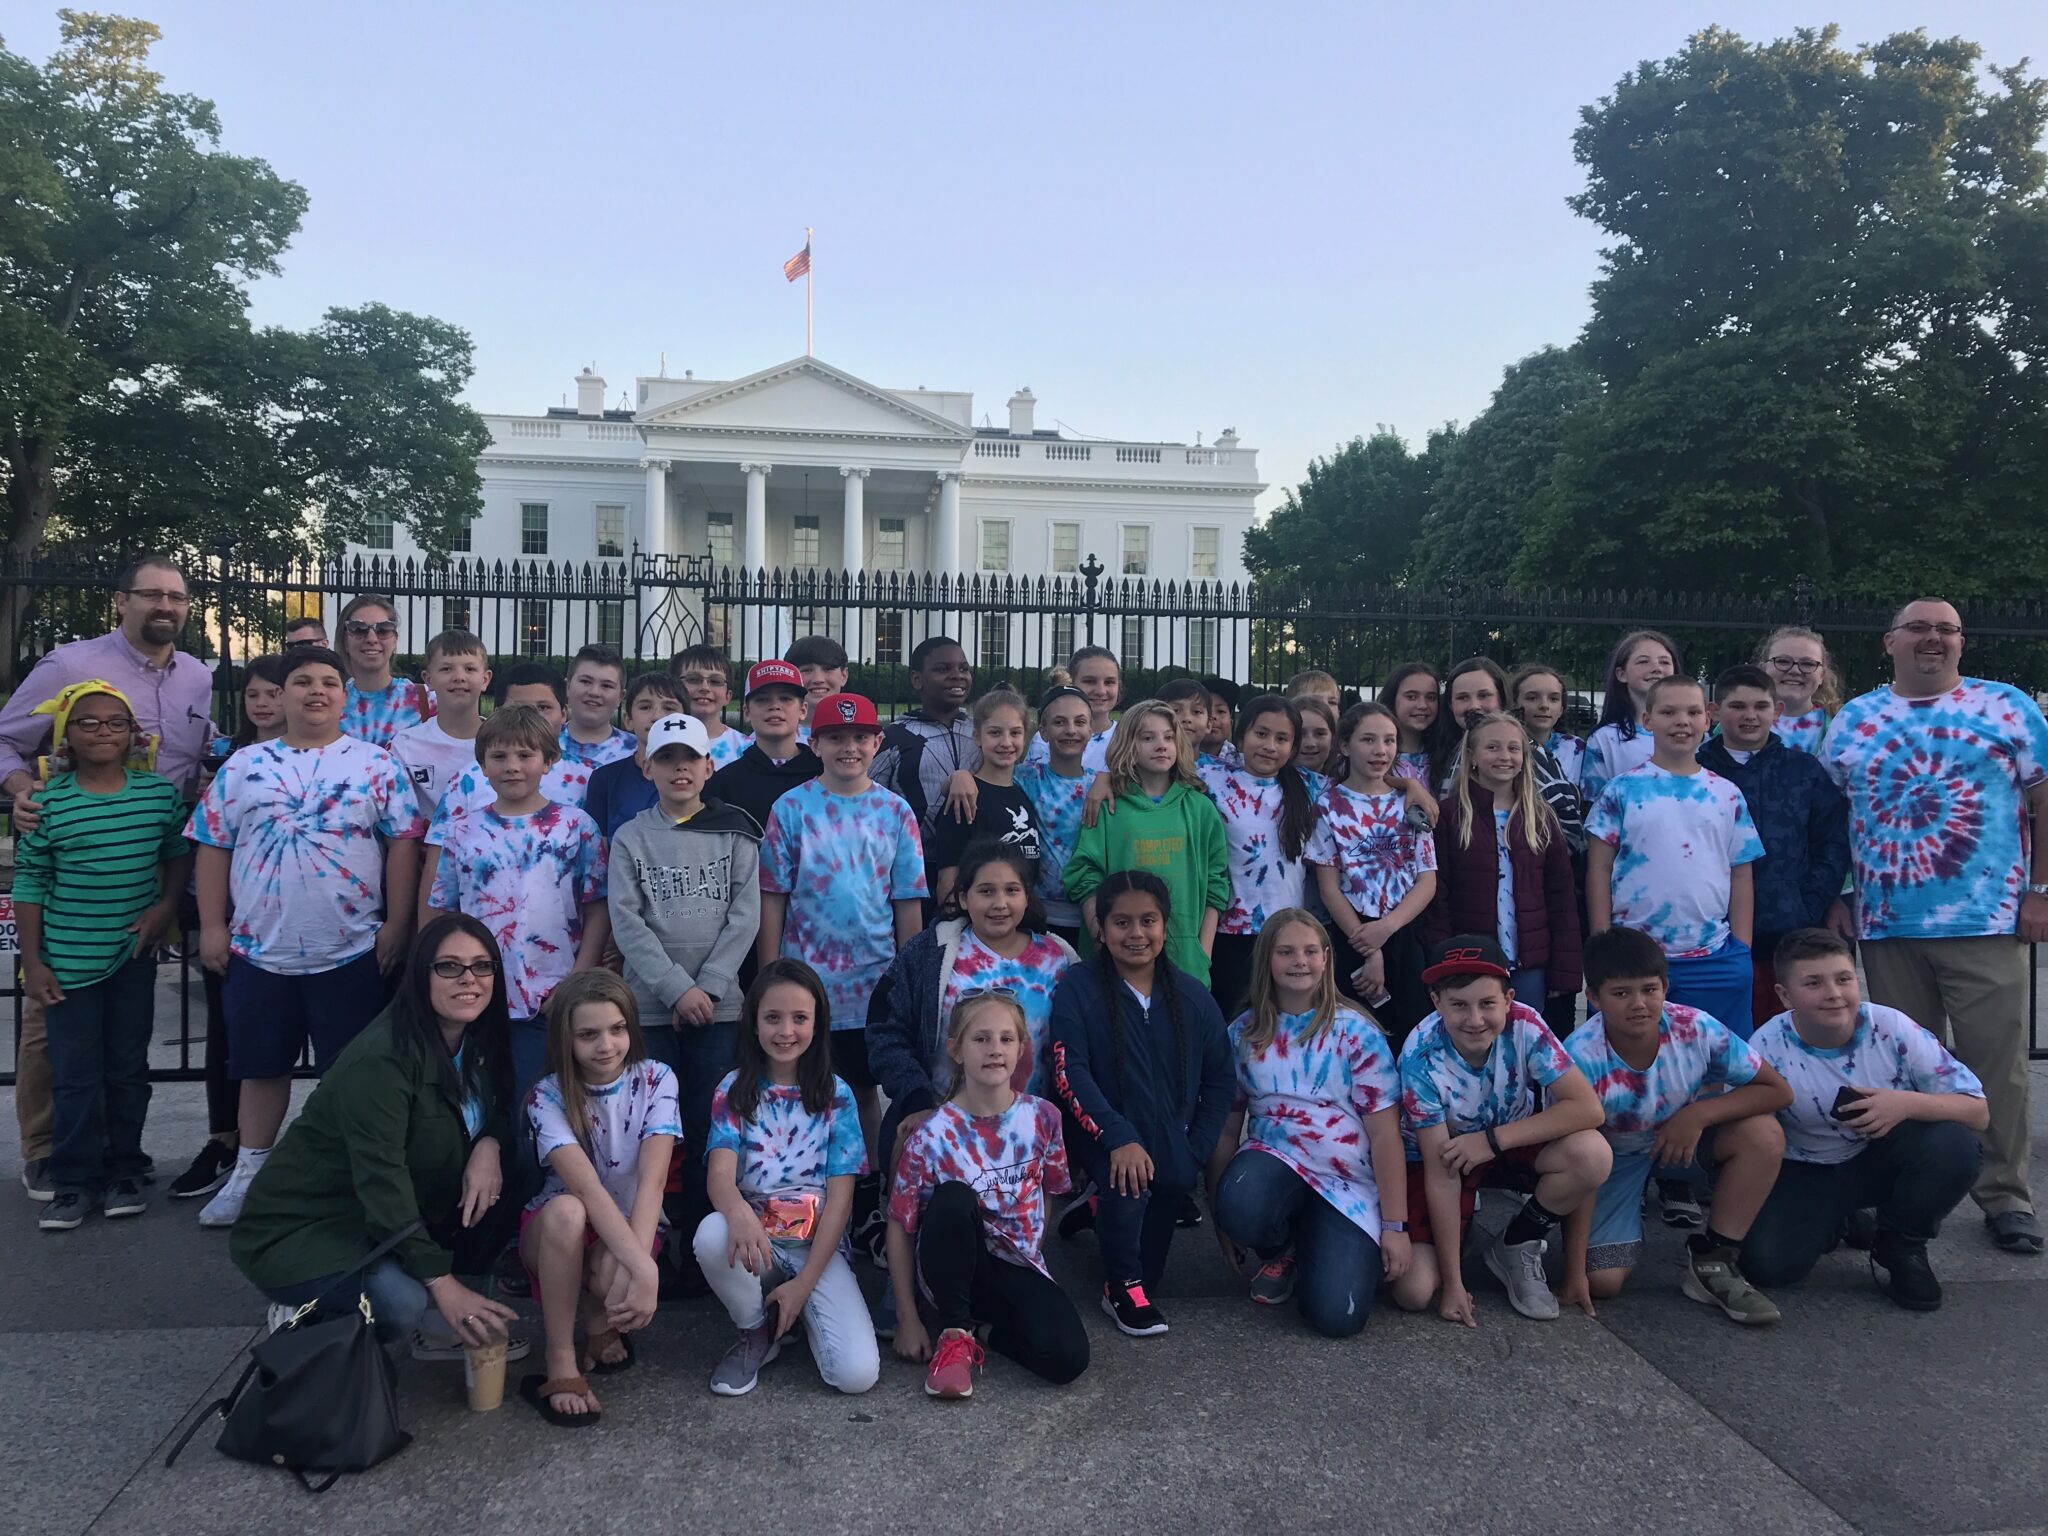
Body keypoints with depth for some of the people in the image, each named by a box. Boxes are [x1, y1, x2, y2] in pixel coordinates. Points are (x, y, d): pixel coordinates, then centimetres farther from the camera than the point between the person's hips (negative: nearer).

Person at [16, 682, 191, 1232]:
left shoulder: (160, 794, -3)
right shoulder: (49, 802, -8)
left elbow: (179, 851, 14)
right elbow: (29, 885, -4)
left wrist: (166, 904, -1)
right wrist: (32, 963, -5)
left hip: (133, 958, 2)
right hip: (68, 960, -1)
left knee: (128, 1070, 11)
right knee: (74, 1075, 4)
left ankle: (123, 1172, 24)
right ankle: (74, 1183, 15)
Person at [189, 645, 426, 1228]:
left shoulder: (377, 764, 0)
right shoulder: (245, 765, 6)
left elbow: (404, 844, -3)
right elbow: (214, 846, 7)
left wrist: (396, 925, -8)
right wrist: (212, 926, 1)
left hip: (351, 952, -2)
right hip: (260, 950, 2)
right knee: (262, 1065, 14)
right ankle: (248, 1173, 28)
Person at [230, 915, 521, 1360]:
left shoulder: (479, 1041, -1)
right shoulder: (382, 1058, -25)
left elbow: (500, 1106, 13)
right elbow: (381, 1179, -29)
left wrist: (490, 1143, -13)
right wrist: (441, 1282, -31)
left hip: (399, 1216, 8)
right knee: (399, 1304, -33)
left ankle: (439, 1323, 3)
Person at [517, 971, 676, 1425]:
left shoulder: (656, 1081, -13)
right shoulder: (548, 1097, -17)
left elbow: (651, 1179, -24)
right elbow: (586, 1187, -31)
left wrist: (631, 1270, -39)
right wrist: (644, 1268, -43)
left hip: (631, 1226, 0)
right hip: (556, 1232, 0)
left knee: (613, 1273, -35)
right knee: (565, 1210, -36)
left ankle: (602, 1322, 2)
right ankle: (560, 1362, -21)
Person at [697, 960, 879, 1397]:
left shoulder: (836, 1096, -1)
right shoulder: (733, 1091, 0)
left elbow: (840, 1196, -5)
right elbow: (720, 1174, -15)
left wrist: (804, 1282, -14)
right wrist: (739, 1214, -40)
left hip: (819, 1247, 0)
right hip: (754, 1241, 1)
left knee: (857, 1373, -23)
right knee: (711, 1235, -36)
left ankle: (798, 1311, 11)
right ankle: (756, 1331, -5)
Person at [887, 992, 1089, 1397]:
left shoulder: (1042, 1118, -6)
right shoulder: (934, 1135, -15)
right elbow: (900, 1226, -9)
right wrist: (908, 1320, -10)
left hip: (1017, 1268, 2)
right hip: (955, 1271, -2)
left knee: (1067, 1358, -25)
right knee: (953, 1197, -34)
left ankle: (988, 1326, 7)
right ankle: (954, 1334, -14)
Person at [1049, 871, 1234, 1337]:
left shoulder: (1192, 996, 4)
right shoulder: (1077, 989, -7)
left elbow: (1219, 1080, 8)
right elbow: (1070, 1074, -15)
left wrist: (1196, 1151, -4)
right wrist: (1119, 1139, -26)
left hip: (1171, 1145, 5)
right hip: (1107, 1139, -4)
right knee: (1128, 1186, -30)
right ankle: (1124, 1288, -3)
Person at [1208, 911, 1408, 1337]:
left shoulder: (1357, 1033, -4)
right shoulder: (1243, 1033, 3)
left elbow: (1385, 1132, -5)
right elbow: (1226, 1127, 6)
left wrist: (1396, 1225, -8)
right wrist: (1219, 1215, 7)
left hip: (1349, 1182, -1)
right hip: (1273, 1161, 2)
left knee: (1337, 1316, -20)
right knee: (1241, 1209, -36)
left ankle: (1322, 1243, 16)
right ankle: (1280, 1252, 2)